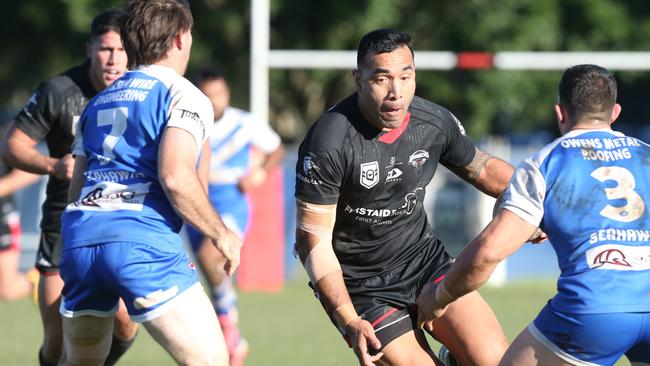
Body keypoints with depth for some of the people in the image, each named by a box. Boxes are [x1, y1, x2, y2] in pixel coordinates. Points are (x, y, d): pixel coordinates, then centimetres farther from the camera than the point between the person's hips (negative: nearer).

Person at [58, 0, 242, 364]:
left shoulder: (98, 102, 25)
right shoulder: (184, 96, 2)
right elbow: (176, 177, -13)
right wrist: (222, 236, -1)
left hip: (79, 237, 7)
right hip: (143, 238, -7)